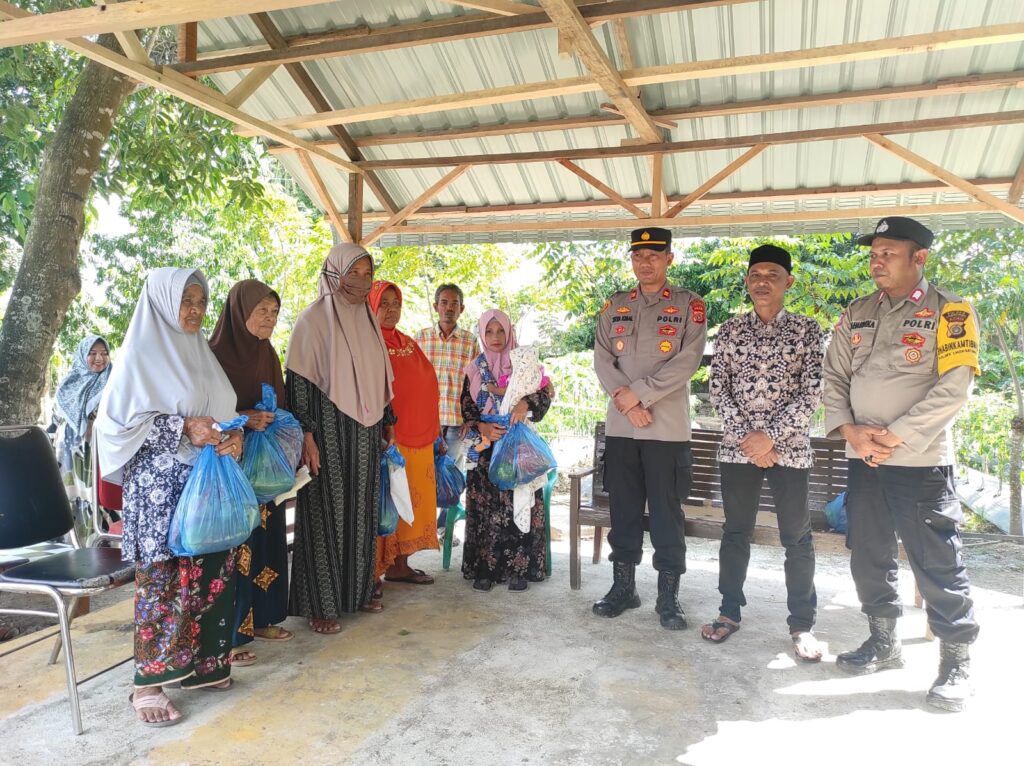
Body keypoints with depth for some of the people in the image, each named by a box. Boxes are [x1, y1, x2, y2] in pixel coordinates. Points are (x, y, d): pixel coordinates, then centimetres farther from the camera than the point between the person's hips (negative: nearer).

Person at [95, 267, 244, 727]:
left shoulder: (201, 354, 14)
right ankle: (148, 683, 9)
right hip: (161, 488, -6)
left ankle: (201, 664, 21)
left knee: (211, 576, 7)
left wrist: (235, 437, -3)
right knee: (163, 581, -3)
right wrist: (181, 428, -19)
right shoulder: (140, 355, -5)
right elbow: (115, 422, -9)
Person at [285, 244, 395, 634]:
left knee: (360, 513, 13)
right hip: (327, 431, -6)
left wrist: (388, 422, 17)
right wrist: (306, 436, -18)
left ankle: (356, 591, 26)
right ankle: (319, 605, 11)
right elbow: (298, 381, -13)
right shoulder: (314, 319, -9)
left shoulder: (367, 318, 11)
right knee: (325, 515, 0)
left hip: (364, 434, 7)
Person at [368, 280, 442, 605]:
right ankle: (375, 571, 8)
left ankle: (399, 565, 22)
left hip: (417, 438, 7)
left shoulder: (409, 344, 15)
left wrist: (432, 431, 18)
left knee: (411, 499, 11)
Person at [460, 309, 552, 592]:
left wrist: (526, 403, -24)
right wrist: (481, 428, -11)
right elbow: (467, 408, 8)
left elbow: (546, 391, -5)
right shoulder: (474, 369, 12)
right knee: (485, 507, -4)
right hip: (485, 446, 2)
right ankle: (485, 568, 4)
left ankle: (519, 569, -2)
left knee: (518, 504, -8)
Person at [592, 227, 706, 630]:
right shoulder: (614, 306, 13)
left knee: (667, 513, 2)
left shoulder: (689, 305, 2)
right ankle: (623, 586, 23)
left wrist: (638, 393, -14)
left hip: (667, 427, -3)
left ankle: (668, 596, 14)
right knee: (623, 509, 10)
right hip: (620, 426, 3)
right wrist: (624, 399, -11)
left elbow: (687, 361, -10)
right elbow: (602, 358, 4)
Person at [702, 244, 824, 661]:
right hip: (737, 447, 2)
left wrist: (770, 435, -14)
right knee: (736, 531, 11)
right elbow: (717, 389, 2)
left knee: (797, 537, 5)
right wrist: (745, 435, -10)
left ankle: (802, 624, 18)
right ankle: (729, 612, 25)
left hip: (789, 447, -1)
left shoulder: (807, 330, 0)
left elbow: (812, 392, -6)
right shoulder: (730, 330, 6)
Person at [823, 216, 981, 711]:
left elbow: (953, 388, -12)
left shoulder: (949, 312, -4)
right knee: (869, 556, 14)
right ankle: (883, 642, 32)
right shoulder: (856, 314, 11)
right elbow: (834, 377, 8)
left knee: (937, 563, 1)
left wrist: (895, 436, -16)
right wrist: (850, 429, -8)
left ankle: (956, 660, 19)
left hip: (921, 461, -5)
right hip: (862, 460, 5)